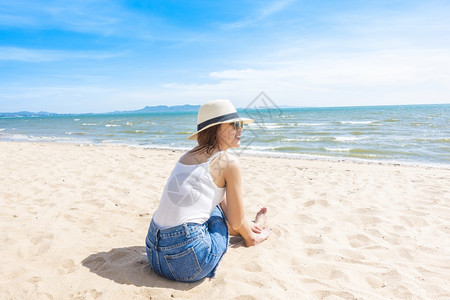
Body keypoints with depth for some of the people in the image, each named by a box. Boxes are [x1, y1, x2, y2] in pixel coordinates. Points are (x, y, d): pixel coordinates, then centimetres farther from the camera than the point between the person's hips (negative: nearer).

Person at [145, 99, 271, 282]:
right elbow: (236, 222, -1)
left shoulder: (188, 155, 14)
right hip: (188, 260, -7)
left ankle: (249, 229, 45)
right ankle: (251, 235, 40)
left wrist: (247, 226, 37)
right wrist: (249, 235, 23)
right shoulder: (229, 162, -10)